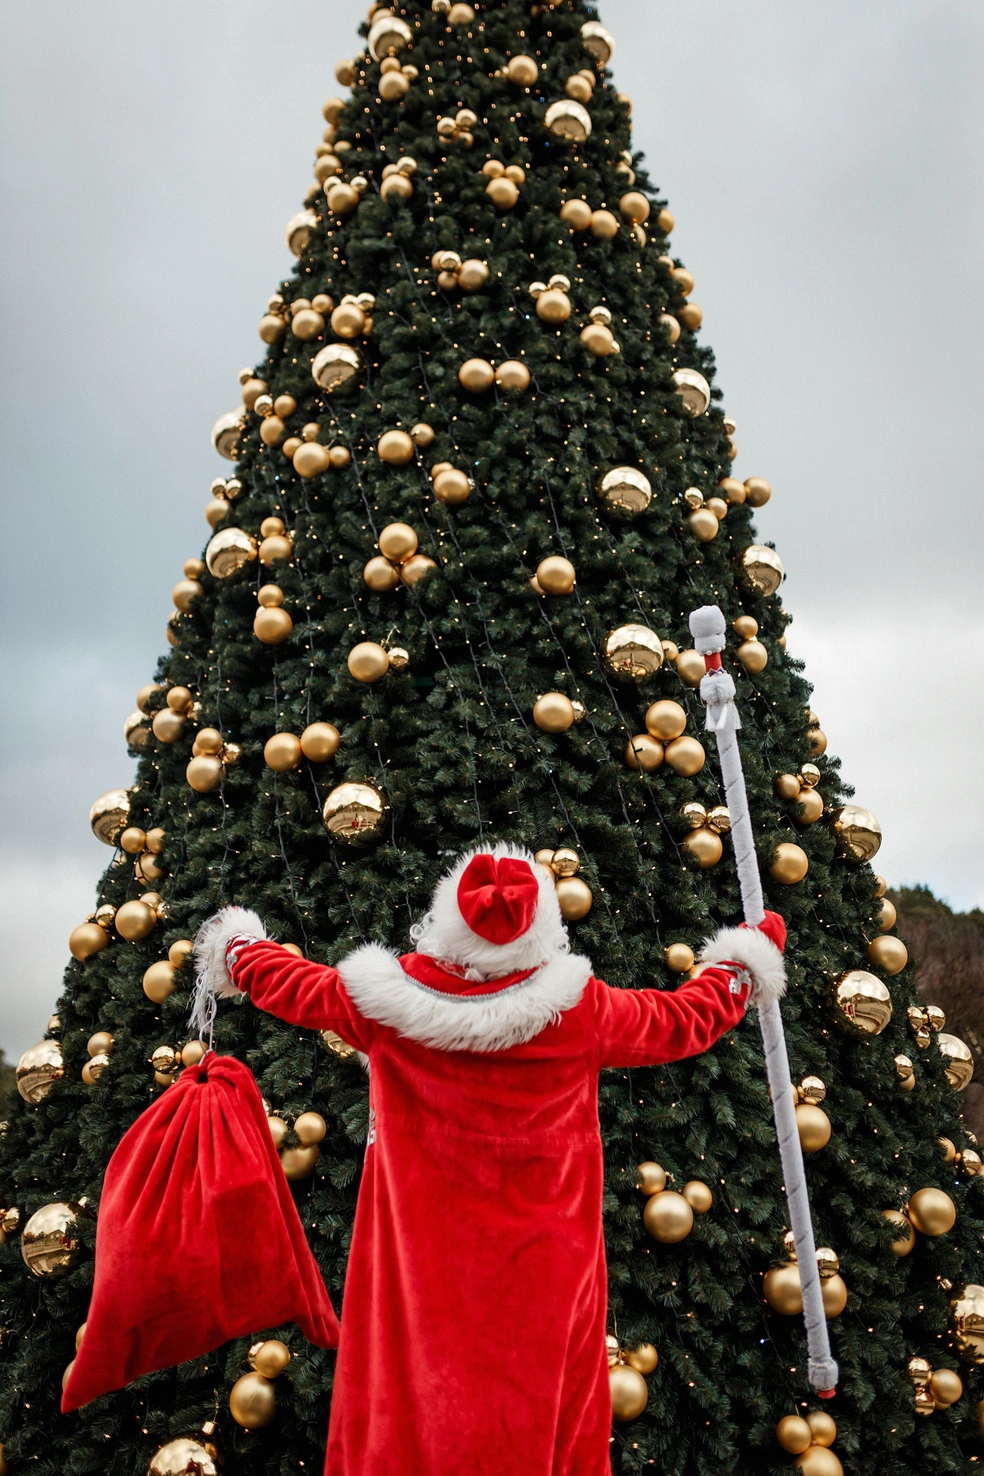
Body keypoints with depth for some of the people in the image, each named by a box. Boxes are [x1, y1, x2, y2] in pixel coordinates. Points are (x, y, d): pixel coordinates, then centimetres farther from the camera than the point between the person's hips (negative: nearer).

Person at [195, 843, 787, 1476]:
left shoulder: (390, 1002, -11)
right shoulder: (581, 1010, -14)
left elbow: (291, 985, 6)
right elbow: (686, 1020, 1)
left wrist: (235, 949, 28)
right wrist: (744, 963, 20)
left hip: (420, 1271, 1)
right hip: (542, 1274, 0)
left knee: (404, 1417, 14)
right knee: (546, 1419, 14)